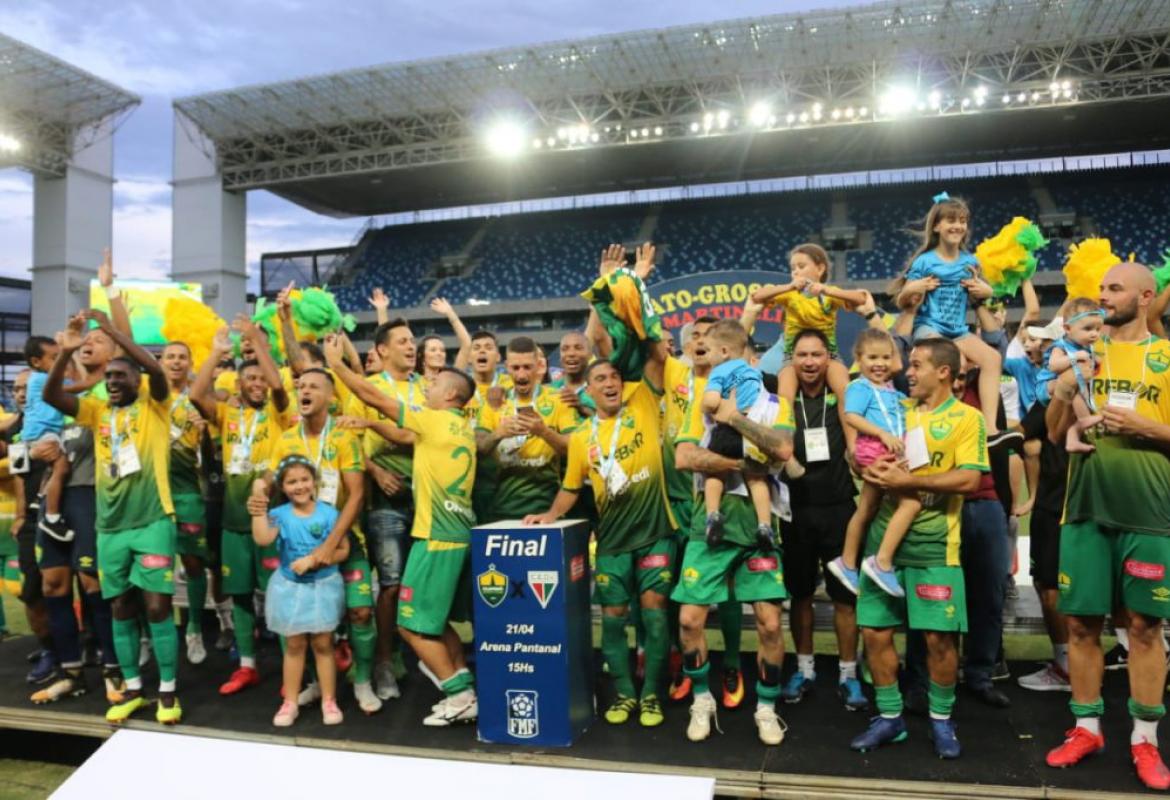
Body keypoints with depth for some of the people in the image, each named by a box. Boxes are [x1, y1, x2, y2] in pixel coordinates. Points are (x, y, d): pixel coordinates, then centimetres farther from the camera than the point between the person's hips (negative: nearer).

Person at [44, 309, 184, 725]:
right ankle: (133, 689, 24)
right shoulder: (98, 410, 12)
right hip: (110, 526, 5)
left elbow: (155, 368, -18)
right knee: (121, 608, 11)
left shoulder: (154, 405, 1)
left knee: (156, 605, -4)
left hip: (152, 520, -5)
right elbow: (51, 395, 0)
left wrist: (112, 330, -18)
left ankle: (168, 691, 8)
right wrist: (66, 352, -14)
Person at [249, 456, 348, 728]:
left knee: (323, 644, 7)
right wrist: (259, 507, -30)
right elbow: (262, 539, -27)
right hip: (289, 588, 1)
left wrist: (313, 560, -21)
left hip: (323, 586, -1)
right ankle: (290, 702, 23)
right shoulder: (280, 514, -8)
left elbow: (343, 550, -11)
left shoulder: (328, 513, -11)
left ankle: (329, 701, 18)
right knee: (294, 645, 12)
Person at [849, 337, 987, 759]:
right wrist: (874, 470, -9)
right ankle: (889, 717, 21)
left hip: (932, 542, -5)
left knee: (939, 636, 0)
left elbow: (968, 479, -13)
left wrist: (909, 480, -17)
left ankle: (941, 719, 23)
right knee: (875, 631, 5)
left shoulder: (967, 417, -2)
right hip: (884, 535, 5)